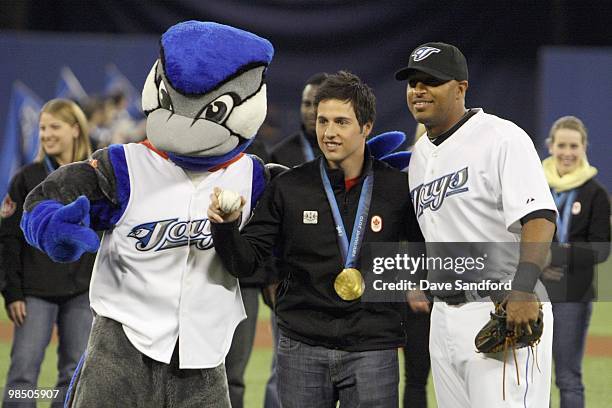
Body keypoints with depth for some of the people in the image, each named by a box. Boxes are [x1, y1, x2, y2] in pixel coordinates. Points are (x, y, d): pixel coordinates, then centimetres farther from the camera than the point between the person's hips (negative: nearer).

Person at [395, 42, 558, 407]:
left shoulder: (501, 138, -9)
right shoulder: (420, 154, 18)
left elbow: (540, 217, -20)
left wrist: (523, 289, -31)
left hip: (505, 311, -9)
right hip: (444, 318, 9)